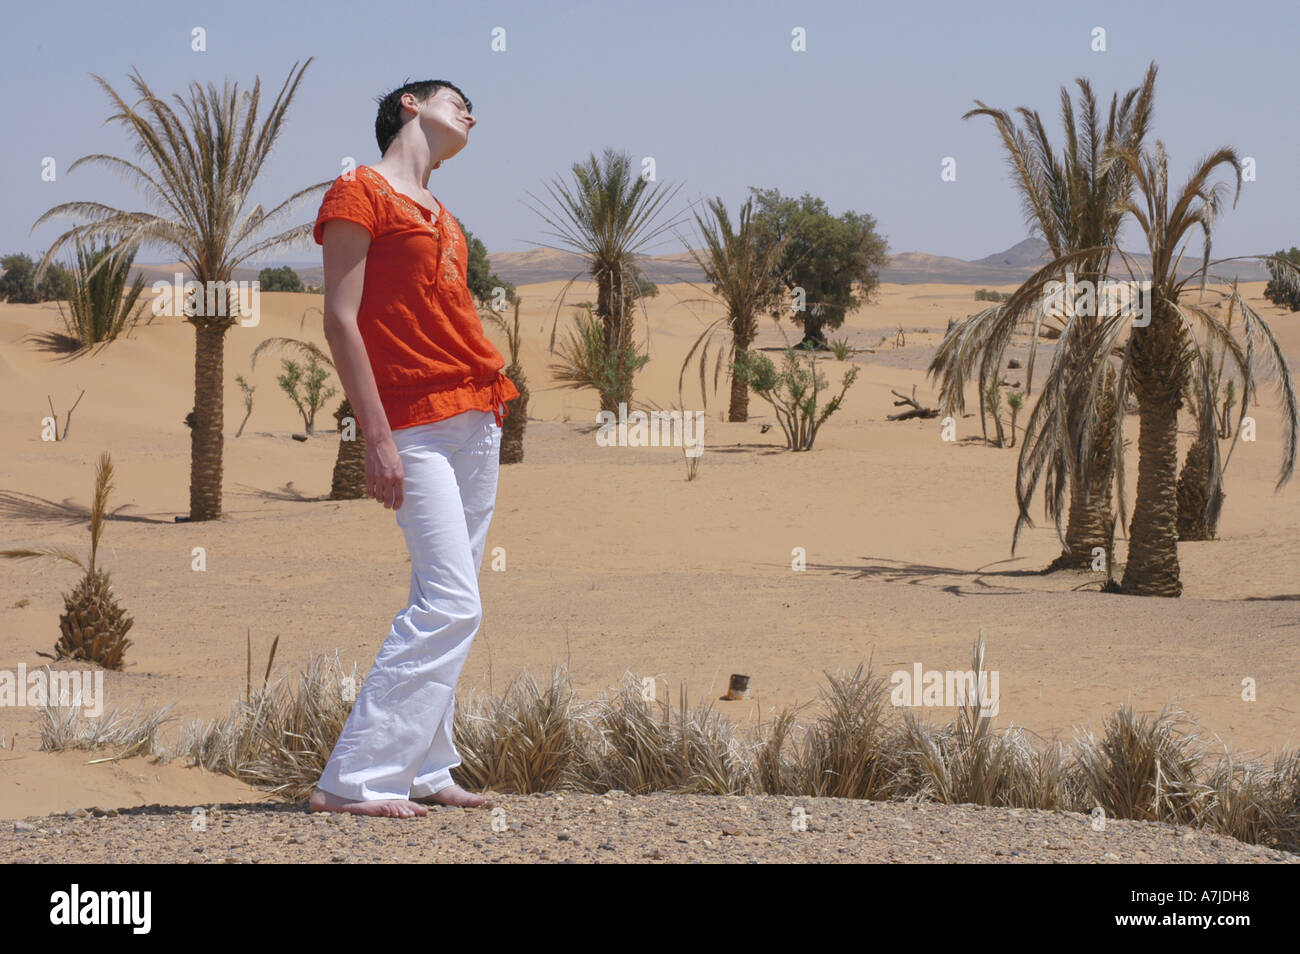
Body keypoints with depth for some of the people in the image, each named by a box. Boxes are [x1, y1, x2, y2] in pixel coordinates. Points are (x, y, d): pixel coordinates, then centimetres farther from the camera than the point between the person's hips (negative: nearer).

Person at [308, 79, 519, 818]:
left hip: (477, 420, 9)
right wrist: (377, 436, -17)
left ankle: (424, 770, 12)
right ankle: (354, 779, -14)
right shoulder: (359, 192, -4)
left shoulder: (438, 215, 21)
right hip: (417, 424, -9)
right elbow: (341, 319, -11)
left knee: (449, 605, 8)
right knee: (452, 605, -16)